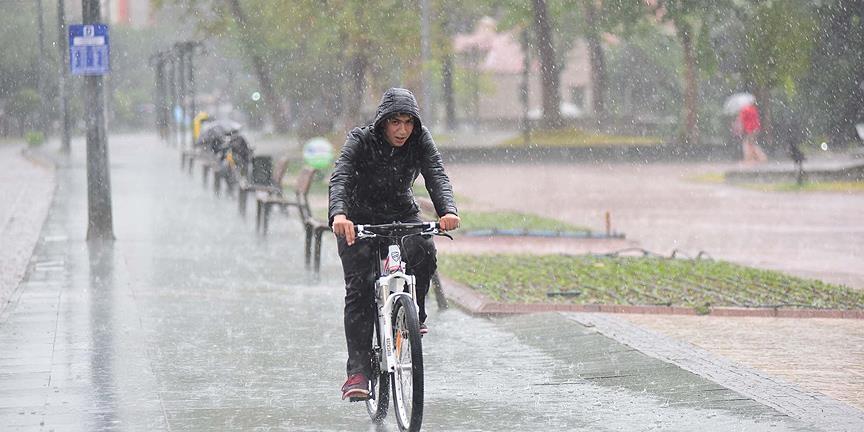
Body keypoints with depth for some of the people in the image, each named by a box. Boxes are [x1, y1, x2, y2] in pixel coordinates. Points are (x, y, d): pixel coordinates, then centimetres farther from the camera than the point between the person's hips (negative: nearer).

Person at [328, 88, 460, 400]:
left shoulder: (420, 141, -13)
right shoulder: (360, 141, -20)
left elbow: (437, 176, -27)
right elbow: (340, 178, -34)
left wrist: (448, 210, -48)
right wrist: (339, 214, -55)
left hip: (403, 216, 2)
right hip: (360, 220, -2)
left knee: (423, 252, -31)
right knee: (359, 289, -16)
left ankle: (414, 313, -6)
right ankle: (358, 370, -18)